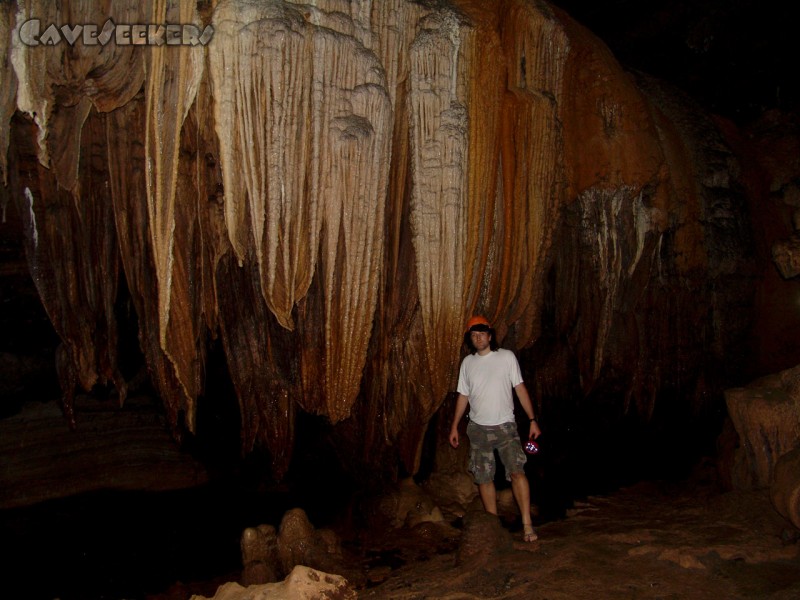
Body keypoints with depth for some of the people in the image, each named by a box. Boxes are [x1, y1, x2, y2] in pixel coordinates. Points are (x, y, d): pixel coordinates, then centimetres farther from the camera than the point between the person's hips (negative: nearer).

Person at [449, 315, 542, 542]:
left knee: (517, 471, -17)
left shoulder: (507, 357, -1)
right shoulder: (467, 362, 6)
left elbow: (520, 388, 0)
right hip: (478, 428, 3)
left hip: (505, 425, -3)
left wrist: (532, 420, -5)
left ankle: (527, 524, -13)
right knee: (484, 478, 5)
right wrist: (454, 426, 11)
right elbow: (463, 396, 13)